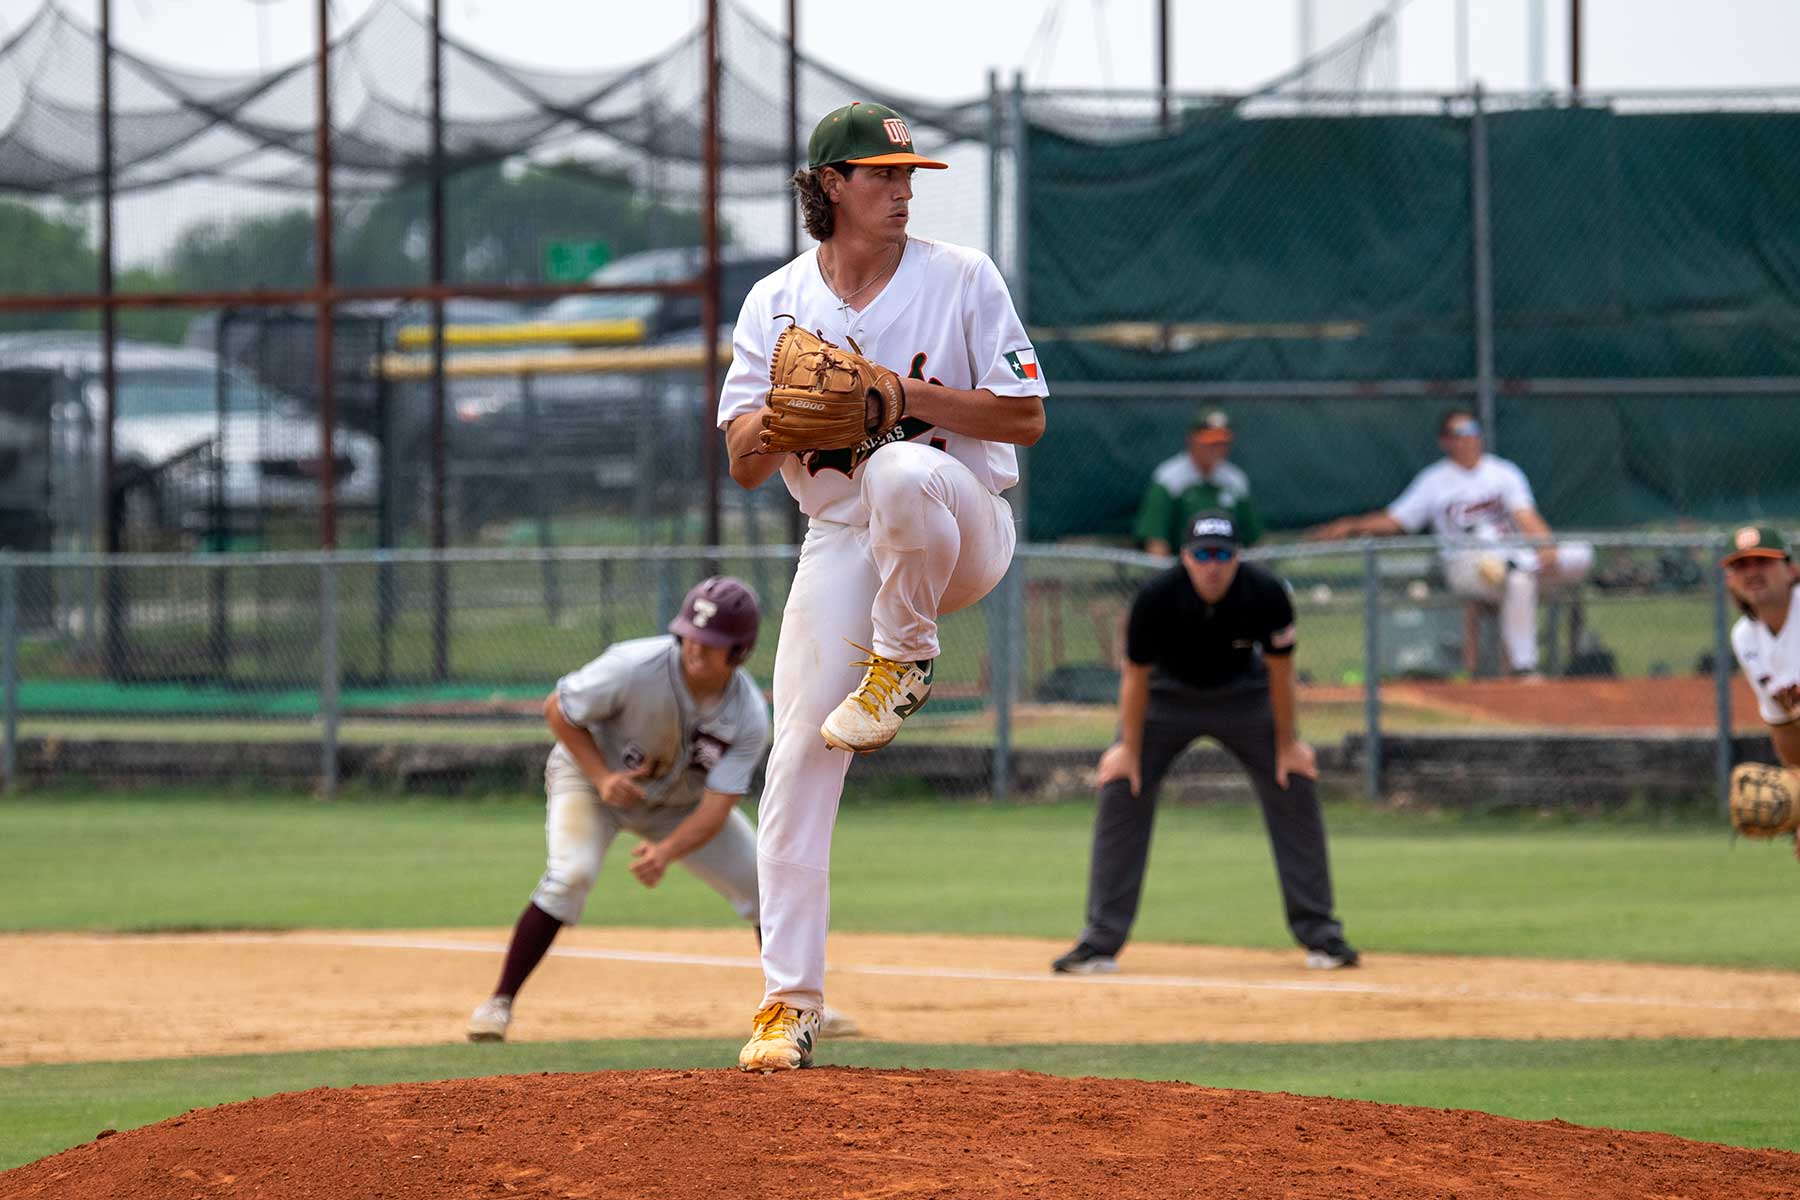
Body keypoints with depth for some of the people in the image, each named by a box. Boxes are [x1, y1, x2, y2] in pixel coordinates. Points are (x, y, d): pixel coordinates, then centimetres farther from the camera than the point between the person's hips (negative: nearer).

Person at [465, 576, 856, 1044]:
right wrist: (601, 777, -29)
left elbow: (715, 808, -29)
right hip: (590, 773, -4)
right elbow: (557, 710, -19)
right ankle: (499, 1003, -20)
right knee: (570, 874, -29)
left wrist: (666, 851, -47)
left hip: (680, 803, 4)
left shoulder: (748, 717, -25)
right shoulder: (635, 668, -34)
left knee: (765, 883, -1)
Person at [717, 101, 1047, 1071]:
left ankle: (903, 661, -12)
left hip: (961, 530, -3)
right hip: (839, 544, 3)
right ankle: (789, 1001, -2)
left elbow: (1025, 417, -7)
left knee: (903, 473, -40)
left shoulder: (961, 279, -3)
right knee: (799, 761, -9)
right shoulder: (777, 304, 4)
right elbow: (743, 463, 2)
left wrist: (903, 391, -19)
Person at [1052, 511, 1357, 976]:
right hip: (1169, 693, -1)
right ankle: (1101, 942, -6)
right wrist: (1129, 748, -13)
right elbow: (1136, 675, -17)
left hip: (1243, 694, 1)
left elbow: (1279, 671, -14)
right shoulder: (1156, 597, -30)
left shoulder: (1266, 595, -28)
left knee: (1295, 790, -8)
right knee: (1121, 792, -12)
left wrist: (1287, 743, -8)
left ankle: (1320, 935, 2)